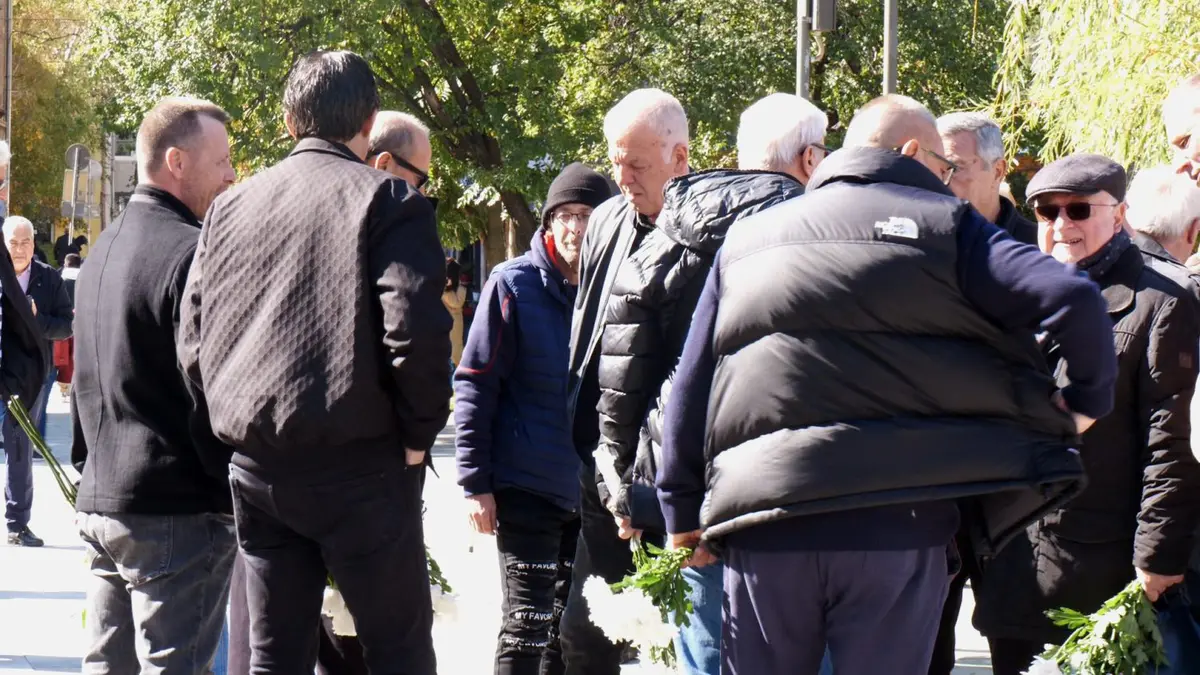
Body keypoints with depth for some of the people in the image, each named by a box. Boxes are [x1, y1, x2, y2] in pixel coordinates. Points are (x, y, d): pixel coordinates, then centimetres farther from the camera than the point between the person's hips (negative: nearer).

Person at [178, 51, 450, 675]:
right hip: (358, 463, -5)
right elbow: (416, 329, -16)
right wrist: (420, 432, -3)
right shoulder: (388, 201, -6)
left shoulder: (229, 208, 11)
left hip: (254, 469, 5)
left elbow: (192, 341, 10)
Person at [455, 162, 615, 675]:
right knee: (528, 623, -6)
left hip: (587, 492, 5)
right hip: (525, 487, -5)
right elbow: (474, 386, -7)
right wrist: (475, 482, -12)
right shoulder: (514, 285, -7)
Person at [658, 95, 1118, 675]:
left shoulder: (744, 240, 17)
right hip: (901, 523, -3)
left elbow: (690, 385, 16)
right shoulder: (944, 225, 3)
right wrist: (1087, 400, 8)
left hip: (763, 522, 3)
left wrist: (684, 512, 20)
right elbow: (1072, 300, -9)